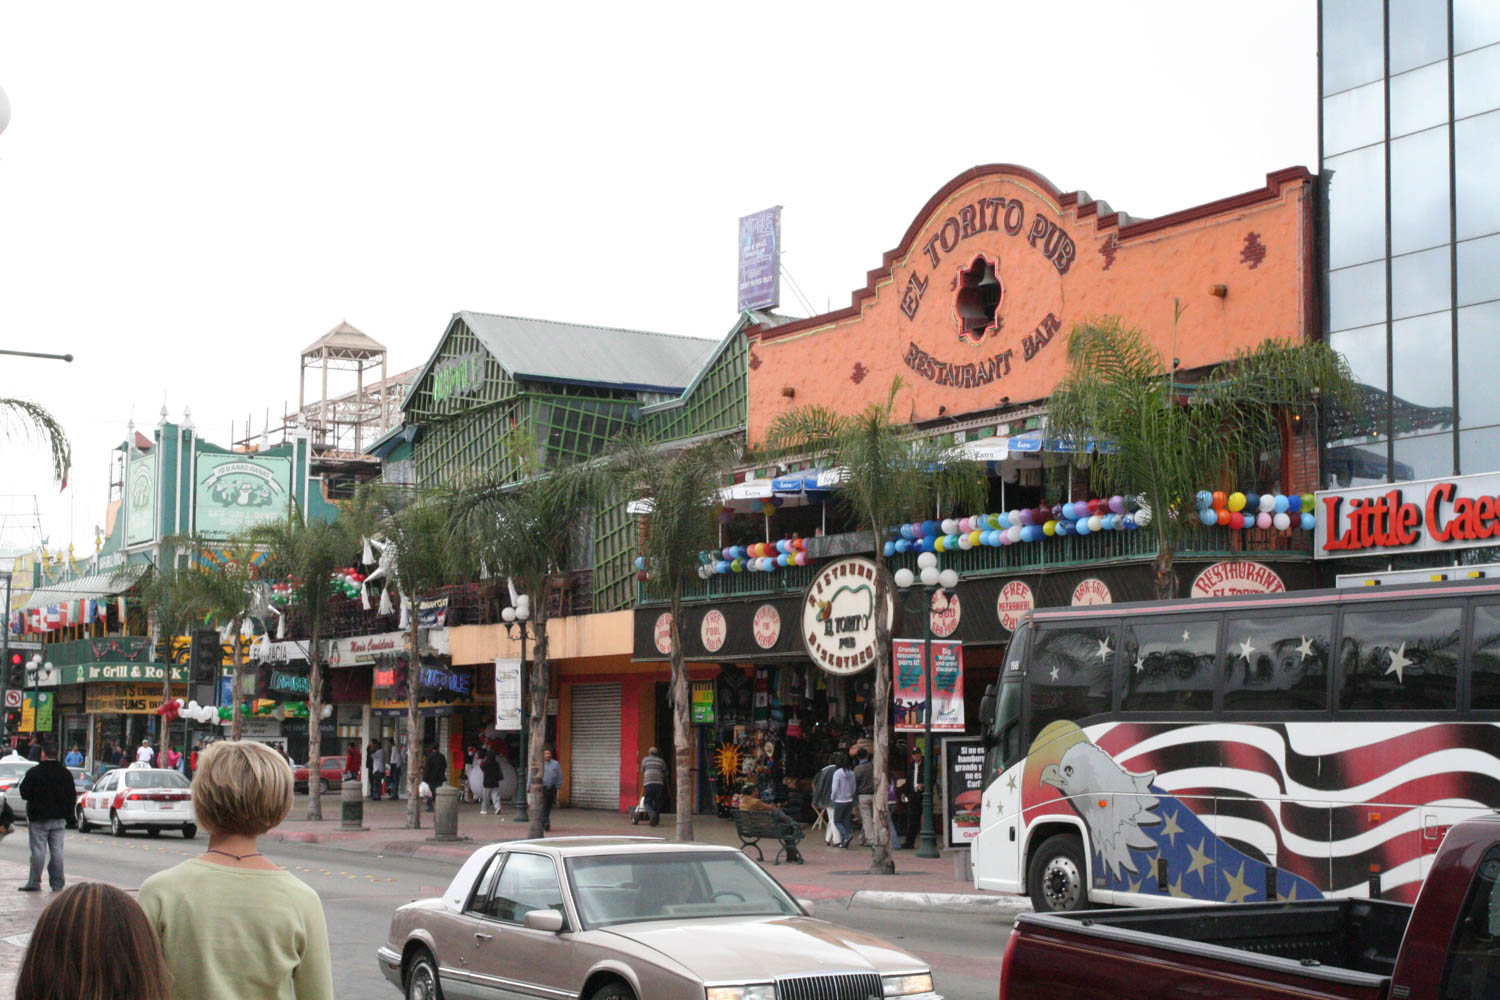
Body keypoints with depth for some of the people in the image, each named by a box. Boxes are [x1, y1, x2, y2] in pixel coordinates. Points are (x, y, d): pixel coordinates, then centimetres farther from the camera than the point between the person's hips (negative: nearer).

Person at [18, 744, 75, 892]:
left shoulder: (33, 773, -11)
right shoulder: (65, 773, 5)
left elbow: (25, 794, -9)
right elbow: (72, 796, 7)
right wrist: (67, 814, 13)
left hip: (39, 819, -4)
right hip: (59, 819, 4)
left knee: (38, 851, -1)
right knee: (57, 851, 5)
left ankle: (34, 883, 1)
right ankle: (57, 884, 6)